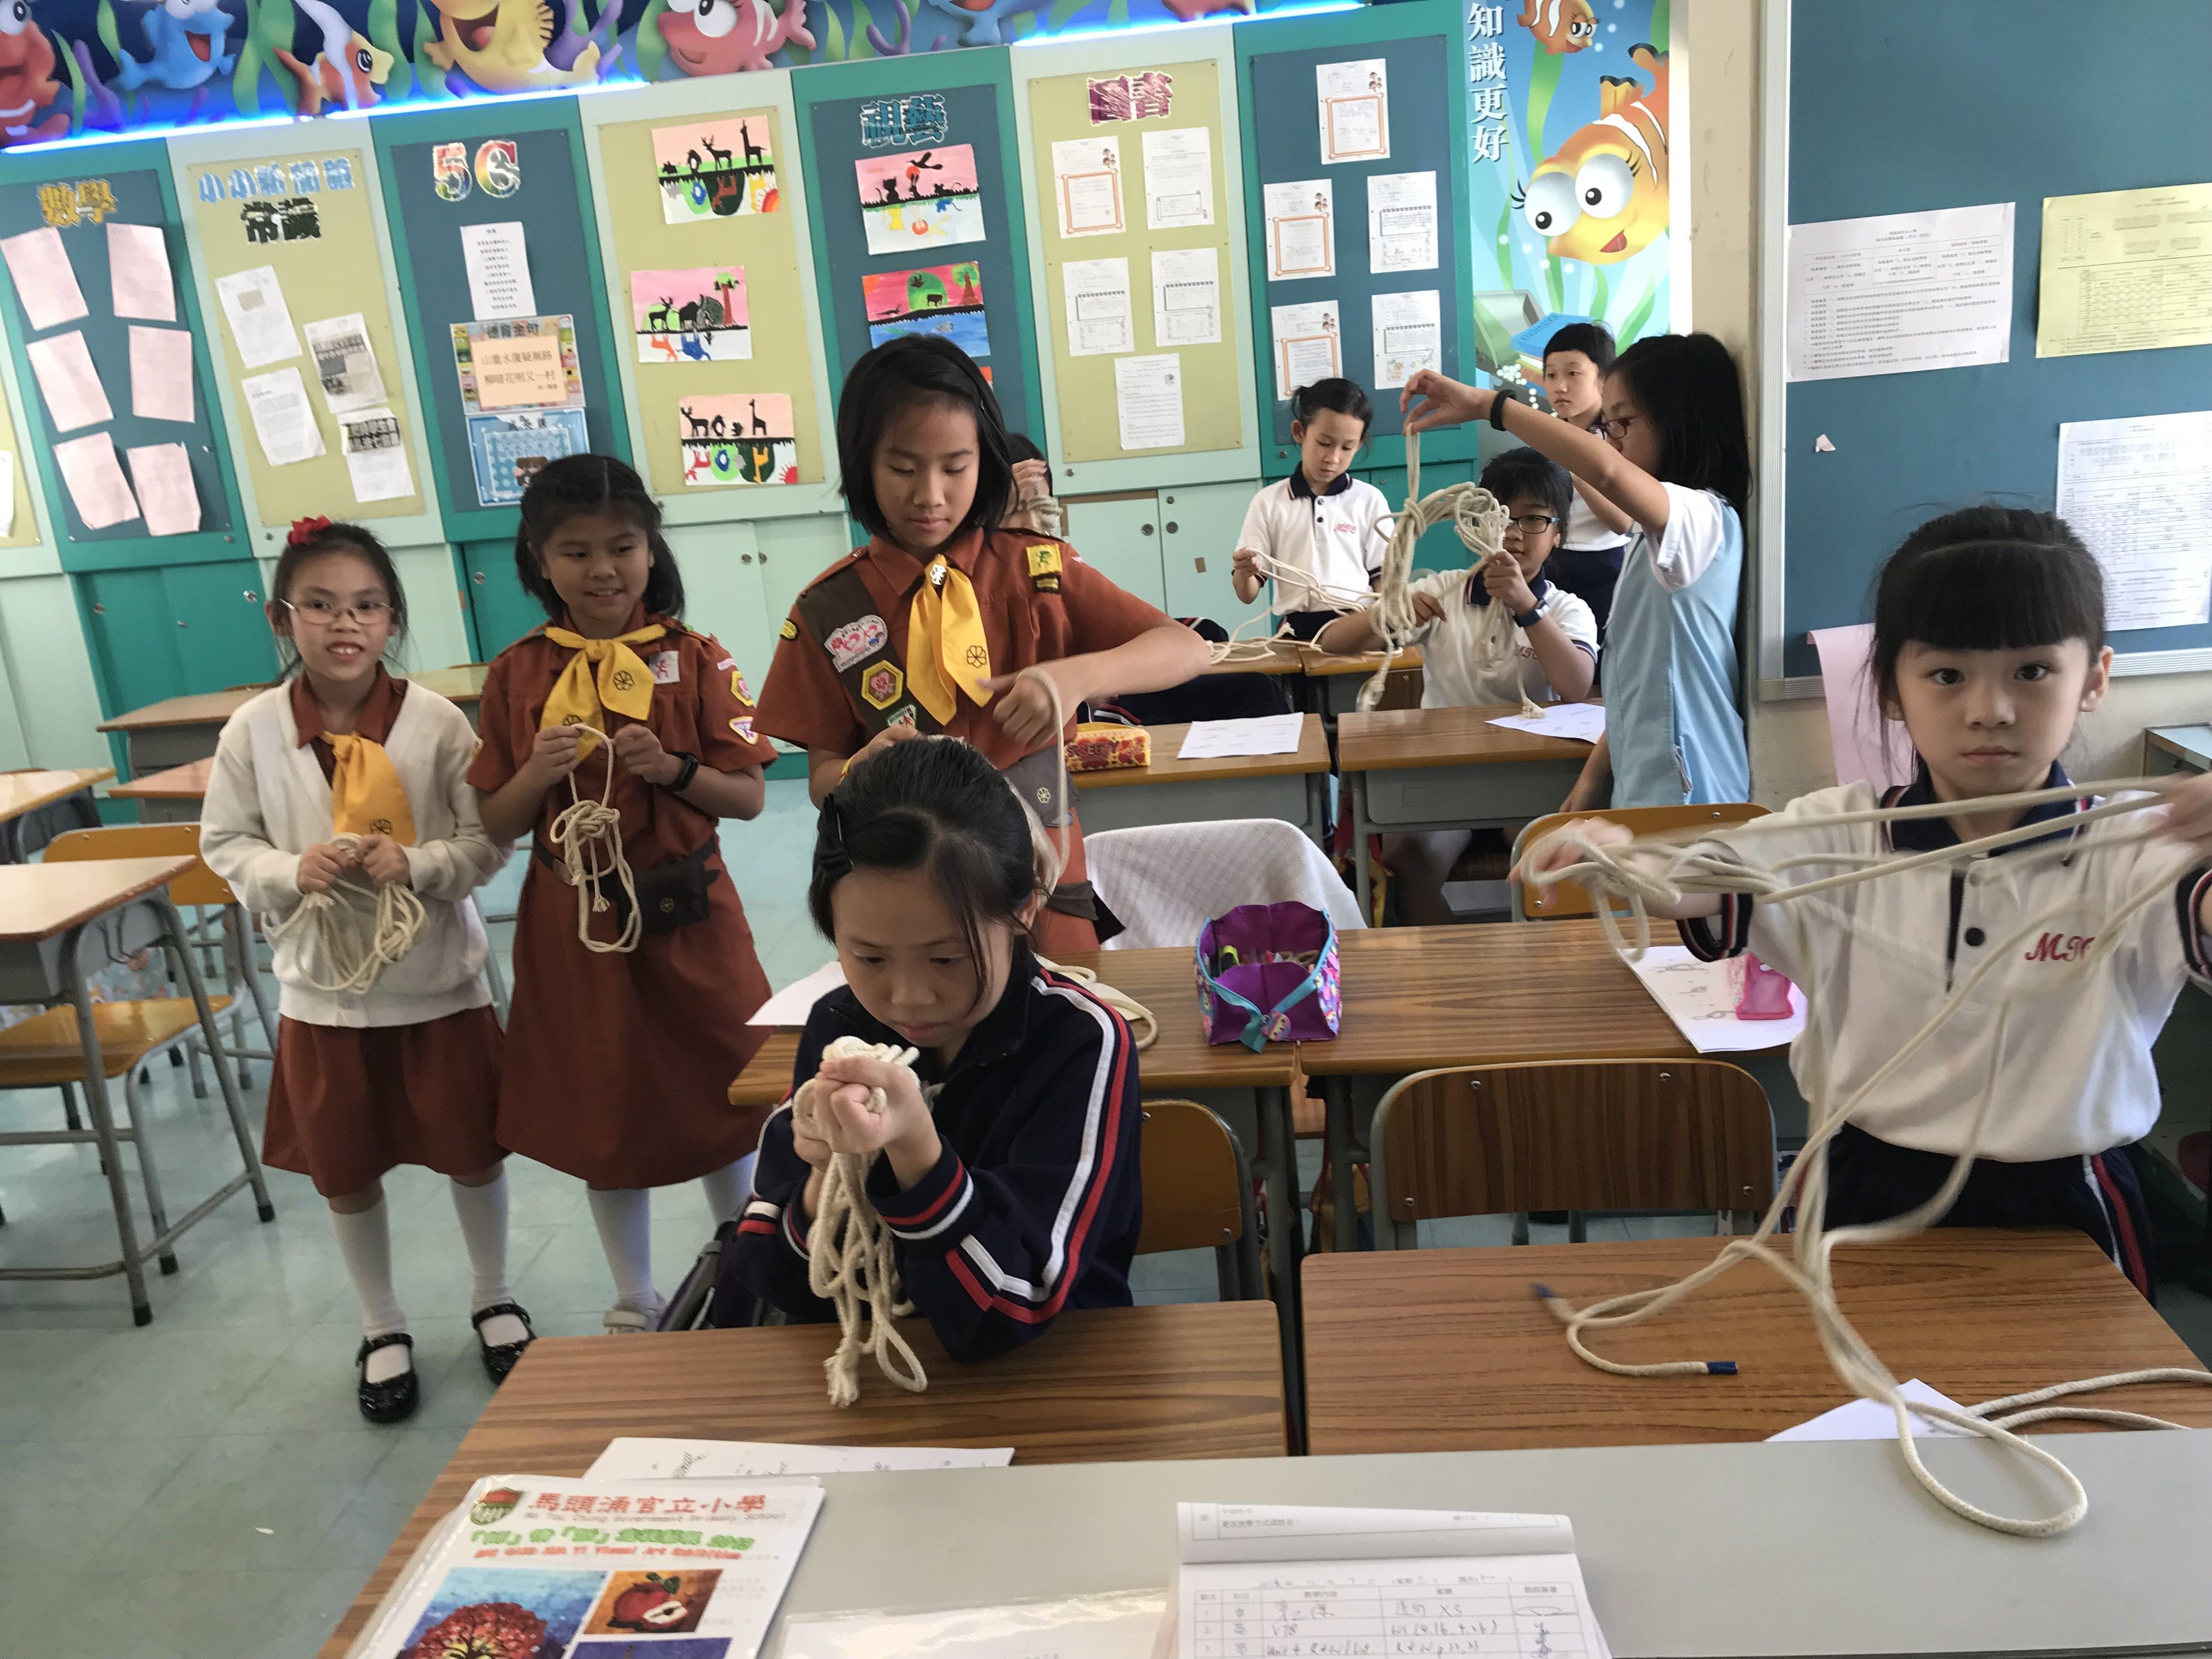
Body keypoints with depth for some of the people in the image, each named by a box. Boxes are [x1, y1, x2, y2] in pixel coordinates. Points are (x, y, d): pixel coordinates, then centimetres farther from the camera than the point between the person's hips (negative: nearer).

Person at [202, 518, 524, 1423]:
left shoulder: (437, 721, -14)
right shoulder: (253, 731, -9)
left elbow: (487, 841, -9)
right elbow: (226, 844, 0)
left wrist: (417, 864, -26)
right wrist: (289, 872, -18)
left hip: (439, 981, -1)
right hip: (324, 989, 2)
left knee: (474, 1151, 14)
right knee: (347, 1173, 15)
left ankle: (493, 1299, 39)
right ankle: (382, 1328, 38)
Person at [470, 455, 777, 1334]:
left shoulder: (694, 659, -5)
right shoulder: (518, 674, 0)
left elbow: (749, 796, -5)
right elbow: (495, 824, 2)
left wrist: (673, 769, -22)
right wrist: (538, 773, -17)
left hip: (686, 916, -1)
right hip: (572, 926, 2)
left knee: (719, 1103, 11)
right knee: (602, 1120, 14)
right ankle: (634, 1305, 34)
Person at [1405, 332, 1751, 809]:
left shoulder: (1702, 519, -15)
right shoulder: (1650, 533, 17)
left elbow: (1607, 470, -36)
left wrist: (1487, 404, -30)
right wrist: (1594, 777, 12)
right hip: (1639, 794, 9)